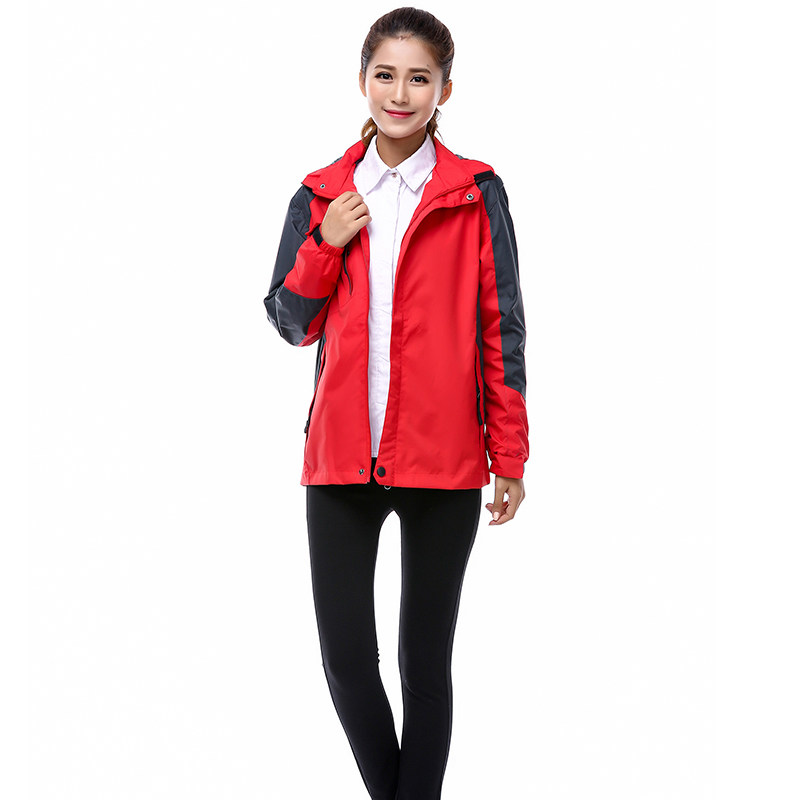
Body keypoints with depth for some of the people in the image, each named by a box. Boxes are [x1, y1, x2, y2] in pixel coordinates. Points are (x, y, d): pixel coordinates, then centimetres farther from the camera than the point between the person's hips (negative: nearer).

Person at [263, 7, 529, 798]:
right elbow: (290, 322, 12)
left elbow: (501, 327, 2)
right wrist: (326, 246, -5)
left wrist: (510, 456, -1)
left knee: (426, 659, 8)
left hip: (443, 462, -2)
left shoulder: (476, 193, 2)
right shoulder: (321, 194, 9)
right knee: (345, 659, 2)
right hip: (341, 455, 2)